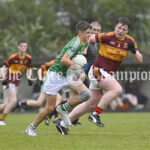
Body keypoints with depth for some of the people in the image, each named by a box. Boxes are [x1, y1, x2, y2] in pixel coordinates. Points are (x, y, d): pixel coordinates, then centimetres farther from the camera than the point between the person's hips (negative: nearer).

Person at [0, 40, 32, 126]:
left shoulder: (28, 58, 0)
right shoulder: (13, 57, -13)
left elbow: (29, 68, 16)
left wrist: (29, 78, 1)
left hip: (17, 83, 6)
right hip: (9, 81, -6)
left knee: (7, 104, 5)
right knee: (13, 100, -20)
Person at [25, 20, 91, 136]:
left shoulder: (84, 43, 6)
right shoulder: (75, 43, -23)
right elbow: (64, 60, -35)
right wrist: (76, 67, -23)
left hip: (68, 75, 8)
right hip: (56, 74, -8)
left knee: (86, 94, -14)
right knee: (50, 108, -3)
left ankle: (63, 108, 4)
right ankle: (32, 128, 17)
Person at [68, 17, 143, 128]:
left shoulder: (130, 41, -1)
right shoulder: (107, 37, -16)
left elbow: (140, 60, -1)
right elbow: (89, 38, -4)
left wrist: (134, 51, -20)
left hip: (108, 74, 7)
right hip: (98, 71, -7)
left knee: (92, 104, 10)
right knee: (117, 89, -29)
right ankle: (96, 114, -20)